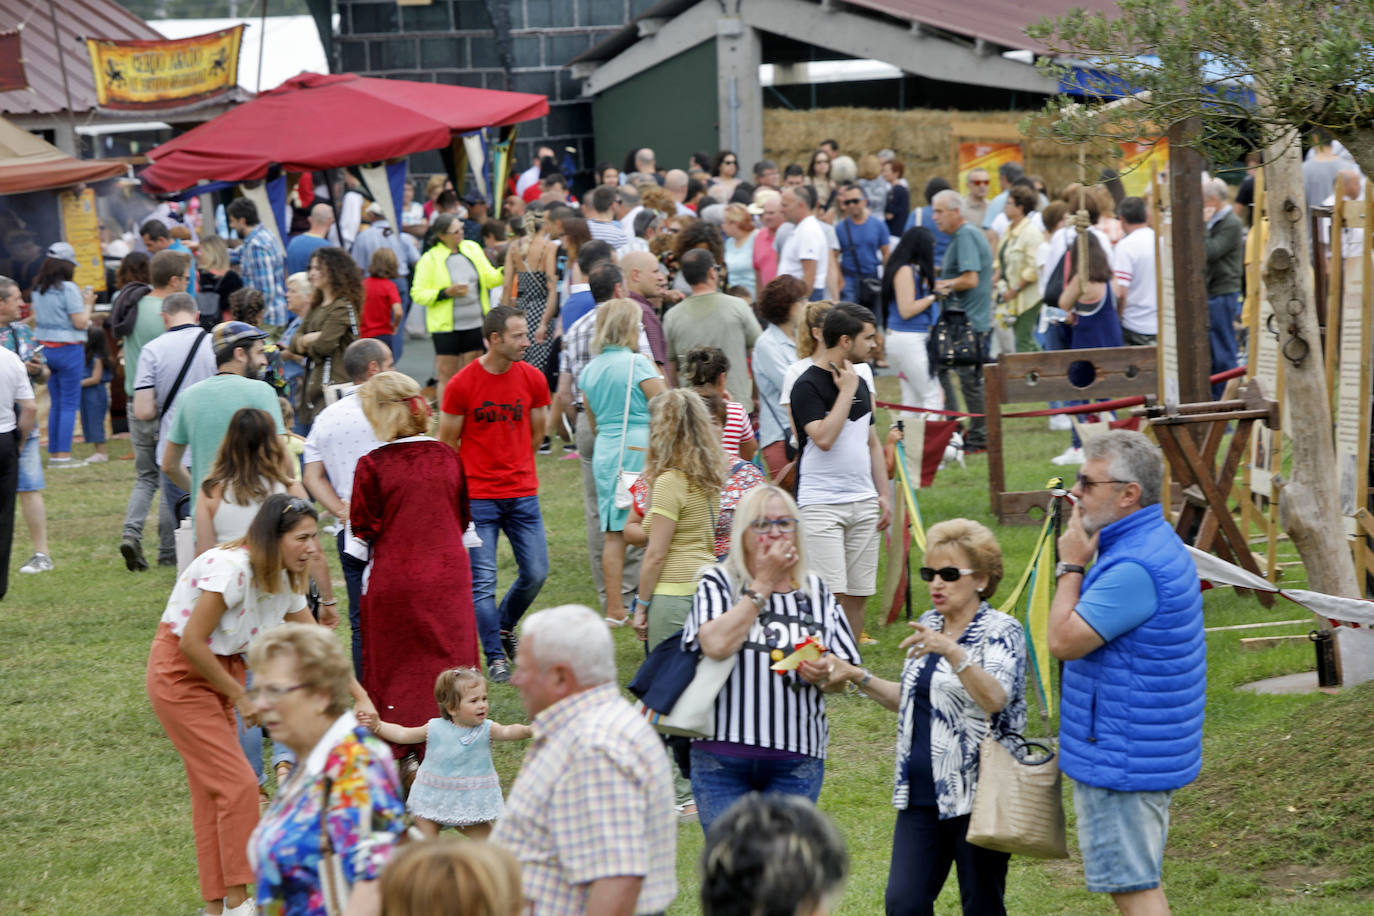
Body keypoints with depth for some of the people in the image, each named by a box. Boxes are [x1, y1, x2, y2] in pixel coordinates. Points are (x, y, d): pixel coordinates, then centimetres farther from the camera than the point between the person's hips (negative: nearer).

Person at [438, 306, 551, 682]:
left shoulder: (533, 380, 1)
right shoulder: (461, 385, -9)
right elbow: (446, 443, 2)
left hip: (522, 494, 3)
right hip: (478, 498, -3)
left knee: (535, 573, 4)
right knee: (482, 581, -4)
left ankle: (504, 625, 31)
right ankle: (496, 658, 6)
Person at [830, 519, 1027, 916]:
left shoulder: (1001, 631, -8)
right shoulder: (929, 625, 13)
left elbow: (994, 698, -26)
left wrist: (952, 652, -39)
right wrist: (858, 677, 12)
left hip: (976, 794, -6)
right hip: (922, 794, 6)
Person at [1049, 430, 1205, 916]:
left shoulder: (1134, 568, -25)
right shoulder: (1158, 544, 11)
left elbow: (1064, 640, -20)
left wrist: (1071, 567, -11)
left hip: (1122, 761, -11)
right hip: (1147, 756, 11)